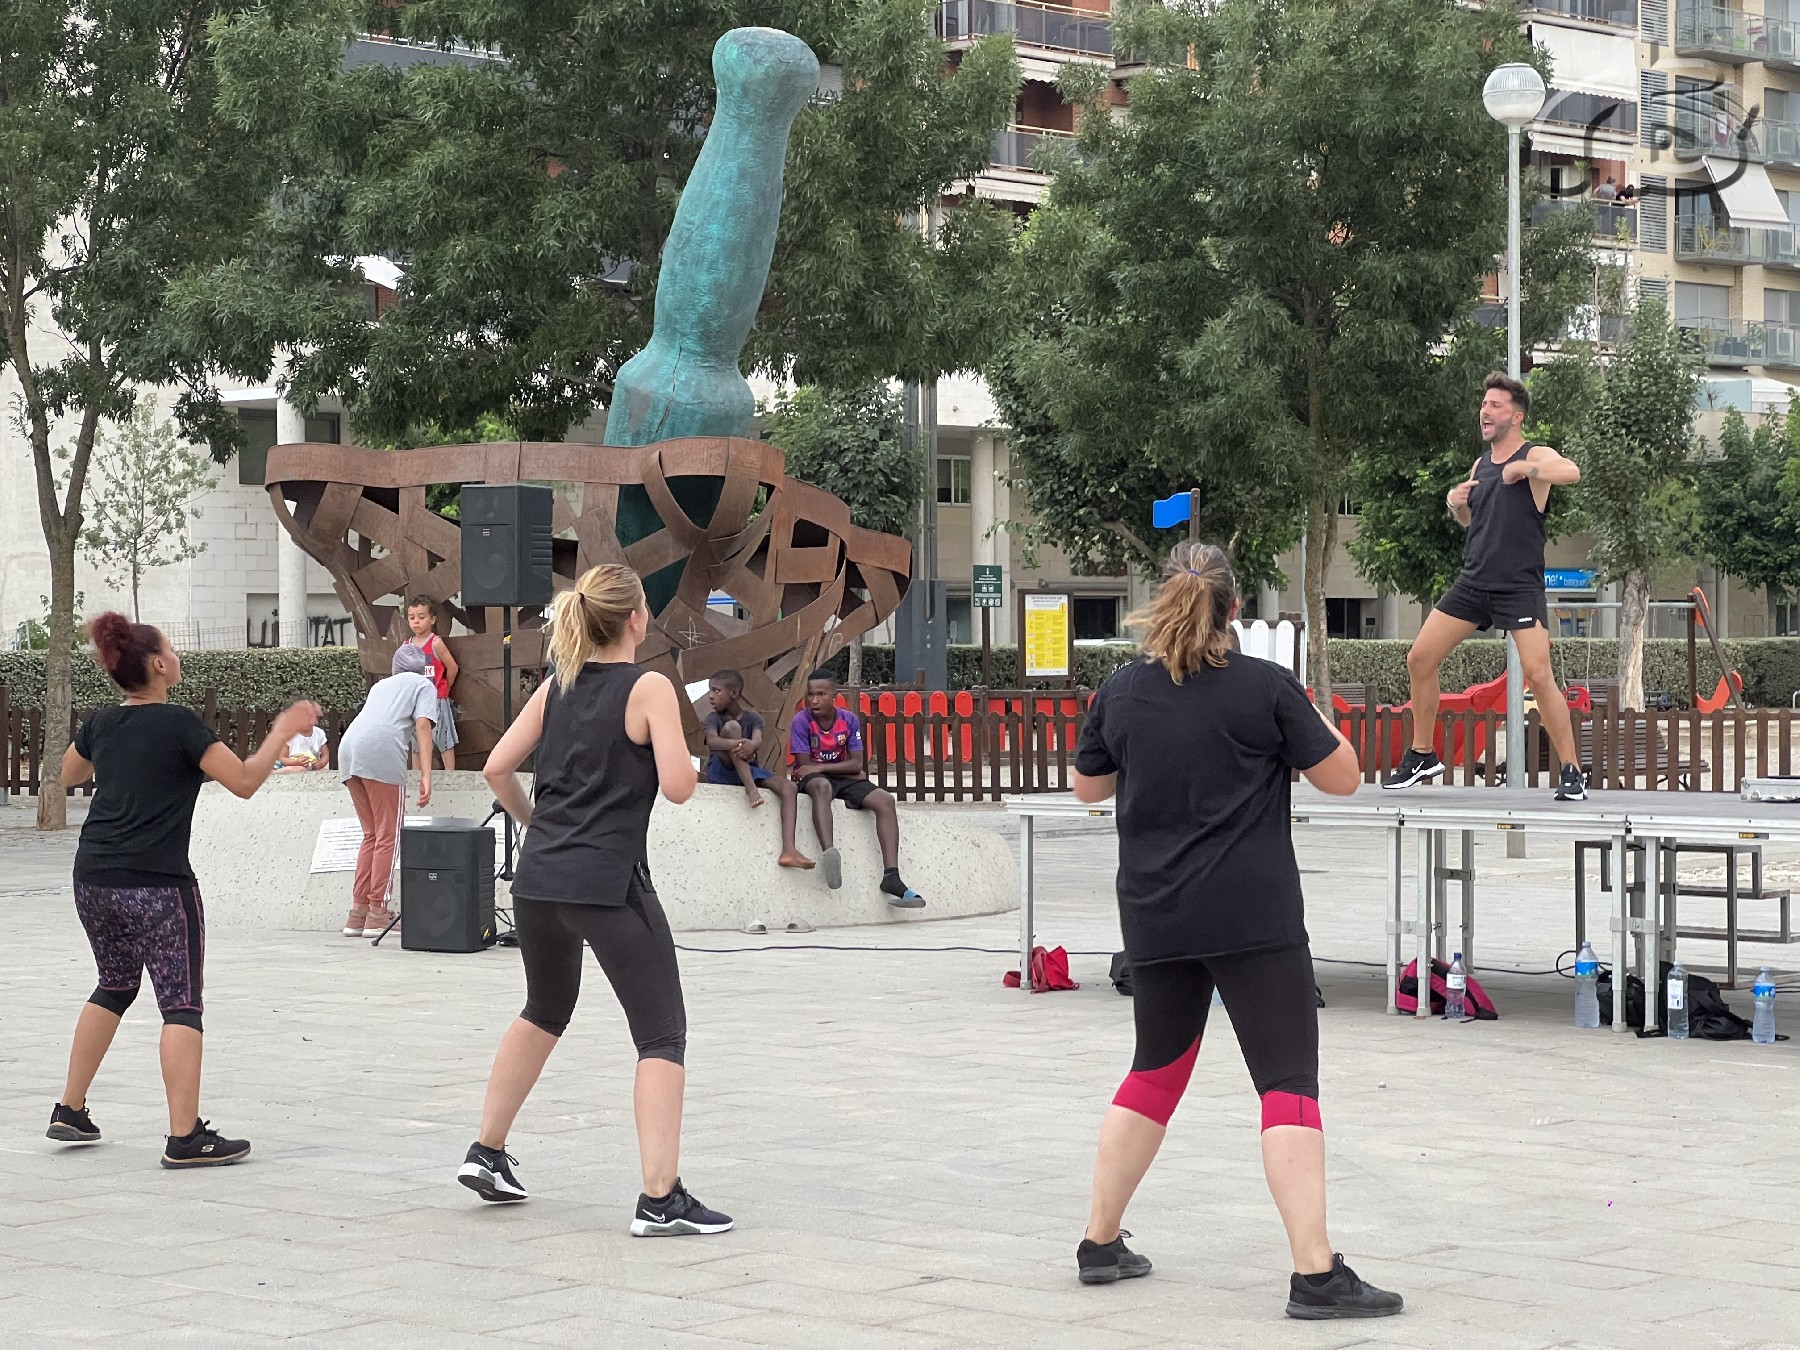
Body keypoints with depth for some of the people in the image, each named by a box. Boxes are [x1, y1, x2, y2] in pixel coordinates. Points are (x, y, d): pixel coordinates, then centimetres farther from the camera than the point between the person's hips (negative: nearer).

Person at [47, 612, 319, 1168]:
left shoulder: (102, 722, 8)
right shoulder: (180, 724, -11)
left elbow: (69, 774, 27)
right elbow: (244, 781, -12)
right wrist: (282, 732, 0)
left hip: (93, 880, 7)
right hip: (156, 885, -7)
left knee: (115, 986, 24)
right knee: (182, 1002, -3)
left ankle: (69, 1111, 27)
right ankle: (185, 1137, -9)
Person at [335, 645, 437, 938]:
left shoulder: (380, 685, 35)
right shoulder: (424, 685, 17)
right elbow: (422, 726, 2)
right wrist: (425, 776, -7)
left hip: (348, 748, 6)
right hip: (382, 751, -6)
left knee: (371, 834, 14)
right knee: (388, 835, -1)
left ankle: (357, 913, 10)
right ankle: (377, 913, -4)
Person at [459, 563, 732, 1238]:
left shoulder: (557, 686, 10)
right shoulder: (649, 688, -7)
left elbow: (497, 767, 8)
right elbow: (678, 787, -14)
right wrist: (686, 757, 7)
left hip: (538, 878, 7)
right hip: (609, 883, -7)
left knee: (544, 1011, 28)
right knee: (662, 1034, -1)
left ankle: (487, 1152, 32)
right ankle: (660, 1199, -9)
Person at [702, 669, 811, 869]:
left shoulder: (753, 717, 5)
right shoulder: (714, 718, -1)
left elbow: (758, 740, -17)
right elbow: (712, 742, -24)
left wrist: (751, 746, -44)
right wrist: (737, 744, -45)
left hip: (749, 770, 3)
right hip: (720, 772, -3)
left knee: (789, 788, -24)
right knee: (732, 727, -26)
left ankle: (789, 850, -41)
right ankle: (751, 789, -37)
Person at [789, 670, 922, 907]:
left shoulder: (849, 720, -2)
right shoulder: (801, 721, -11)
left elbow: (856, 764, -5)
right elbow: (804, 765, -13)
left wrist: (820, 767, -17)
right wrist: (847, 769, -9)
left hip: (844, 780, 5)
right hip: (811, 779, -5)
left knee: (885, 801, -18)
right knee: (822, 785, -41)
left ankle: (891, 877, -28)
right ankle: (829, 853, -64)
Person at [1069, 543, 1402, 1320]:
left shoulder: (1121, 692, 3)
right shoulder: (1266, 687, -8)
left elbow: (1088, 787, 18)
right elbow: (1342, 778, -1)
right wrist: (1304, 719, 13)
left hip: (1157, 920, 5)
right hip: (1254, 920, -5)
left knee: (1156, 1072, 21)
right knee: (1288, 1082, -5)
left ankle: (1100, 1243, 27)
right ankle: (1315, 1275, -13)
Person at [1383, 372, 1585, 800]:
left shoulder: (1534, 456, -7)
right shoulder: (1480, 465, 13)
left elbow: (1571, 472, -30)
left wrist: (1522, 468, -28)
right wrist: (1455, 503, 7)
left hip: (1520, 586, -7)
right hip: (1473, 583, 7)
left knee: (1538, 675, -17)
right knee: (1420, 659, 4)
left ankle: (1571, 772, -7)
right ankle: (1422, 756, 19)